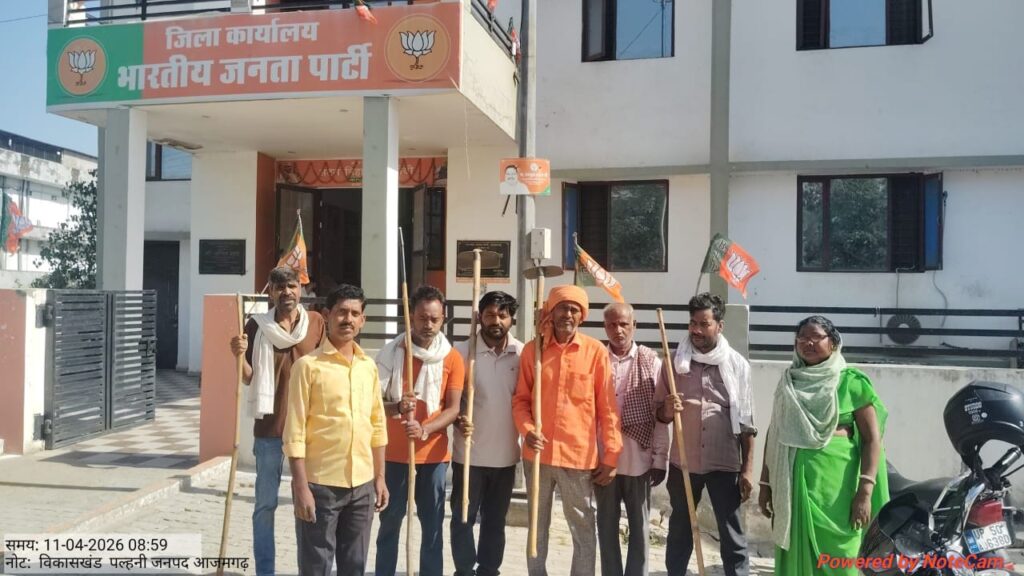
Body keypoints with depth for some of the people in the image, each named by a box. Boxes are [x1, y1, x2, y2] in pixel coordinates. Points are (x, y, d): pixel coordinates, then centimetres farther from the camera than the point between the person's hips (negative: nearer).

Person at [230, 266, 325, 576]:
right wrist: (239, 355, -18)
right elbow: (248, 378, 0)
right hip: (270, 426, -1)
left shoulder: (316, 322, 2)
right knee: (265, 503, 7)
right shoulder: (257, 325, -2)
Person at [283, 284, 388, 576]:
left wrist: (380, 477, 11)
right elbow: (295, 431, -10)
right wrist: (301, 486, -14)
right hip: (320, 484, -5)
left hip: (362, 484, 5)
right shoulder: (308, 365, -9)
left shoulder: (369, 366, 8)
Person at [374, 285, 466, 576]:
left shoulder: (452, 358, -1)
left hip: (434, 454, 1)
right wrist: (397, 407, -25)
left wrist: (424, 430, -21)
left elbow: (453, 409, -5)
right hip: (394, 453, 0)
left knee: (433, 525, 8)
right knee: (390, 523, 9)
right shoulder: (391, 352, -3)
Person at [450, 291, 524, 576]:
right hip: (469, 453, -2)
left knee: (496, 520, 15)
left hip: (505, 454, 2)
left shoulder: (522, 353, -2)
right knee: (463, 518, 9)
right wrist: (458, 421, -20)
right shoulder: (462, 351, -7)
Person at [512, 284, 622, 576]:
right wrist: (527, 429, -12)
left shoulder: (596, 351, -4)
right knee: (537, 526, 16)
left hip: (579, 455, -2)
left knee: (583, 529, 8)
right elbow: (520, 399, 6)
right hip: (538, 453, 3)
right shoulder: (532, 349, 2)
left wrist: (611, 456, -4)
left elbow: (607, 407, -3)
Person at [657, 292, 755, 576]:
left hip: (724, 464, -2)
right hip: (683, 462, 2)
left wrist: (747, 468, -3)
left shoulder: (737, 364, -3)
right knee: (679, 530, 15)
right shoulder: (675, 361, 0)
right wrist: (667, 410, -18)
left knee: (732, 535, 6)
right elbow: (658, 413, 5)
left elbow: (746, 422, 0)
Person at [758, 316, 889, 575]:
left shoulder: (851, 382, -2)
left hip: (834, 482, -4)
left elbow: (872, 438, -5)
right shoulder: (788, 383, 10)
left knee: (836, 555, -1)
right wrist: (766, 483, 11)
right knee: (795, 555, 8)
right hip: (792, 481, 4)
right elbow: (774, 435, 14)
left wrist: (865, 491, -13)